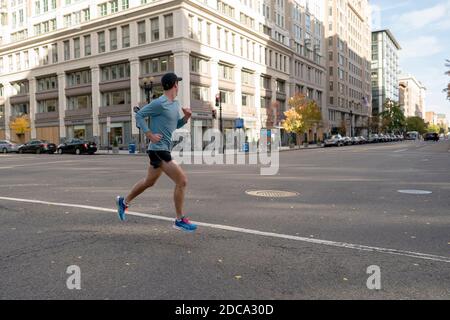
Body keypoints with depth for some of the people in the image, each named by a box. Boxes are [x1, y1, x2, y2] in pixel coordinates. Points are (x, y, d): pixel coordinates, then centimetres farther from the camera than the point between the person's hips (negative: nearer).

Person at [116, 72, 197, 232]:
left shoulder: (175, 104, 12)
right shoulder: (160, 103, -14)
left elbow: (176, 124, 22)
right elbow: (139, 115, -10)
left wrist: (186, 117, 3)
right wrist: (150, 135, -15)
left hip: (163, 150, 10)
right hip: (158, 149, -10)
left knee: (149, 182, 23)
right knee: (182, 181, -11)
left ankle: (124, 201, 42)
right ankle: (180, 220, 0)